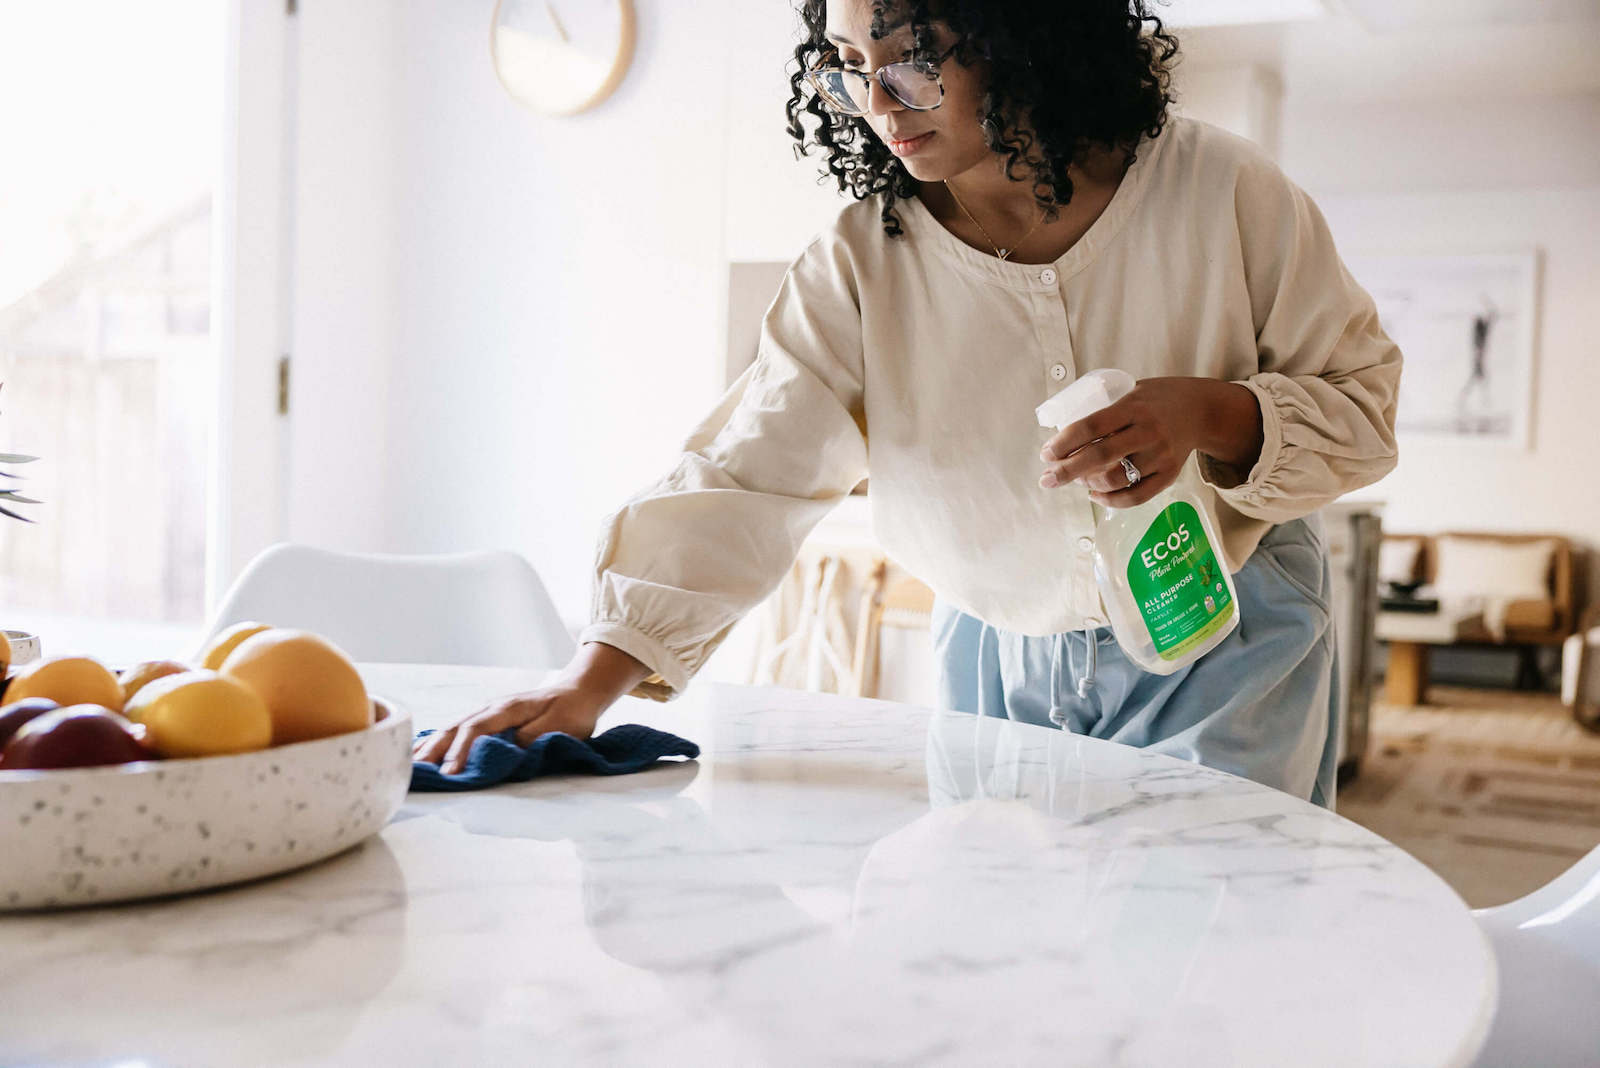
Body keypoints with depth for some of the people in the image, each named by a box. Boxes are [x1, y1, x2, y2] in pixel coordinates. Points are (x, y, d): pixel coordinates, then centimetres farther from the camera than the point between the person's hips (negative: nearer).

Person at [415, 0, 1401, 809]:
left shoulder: (1219, 192, -13)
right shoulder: (860, 264, -11)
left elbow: (1361, 394, -4)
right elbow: (744, 477, -16)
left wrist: (1210, 412, -27)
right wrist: (593, 679, -26)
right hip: (1001, 664, 2)